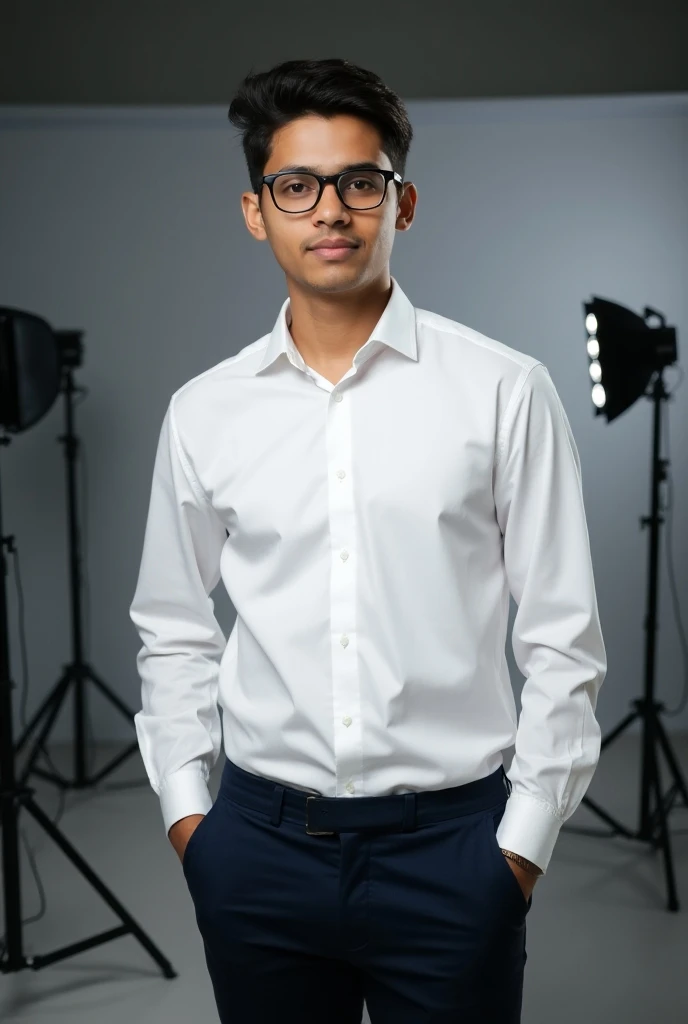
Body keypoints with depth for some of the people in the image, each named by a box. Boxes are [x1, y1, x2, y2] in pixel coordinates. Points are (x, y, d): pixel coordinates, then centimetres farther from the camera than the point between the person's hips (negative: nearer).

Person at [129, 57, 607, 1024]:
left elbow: (563, 639, -2)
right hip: (258, 840, 3)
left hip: (449, 842, -2)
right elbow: (173, 633, 12)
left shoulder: (505, 391, -5)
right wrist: (184, 807, 7)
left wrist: (525, 837, -3)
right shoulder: (203, 411, 3)